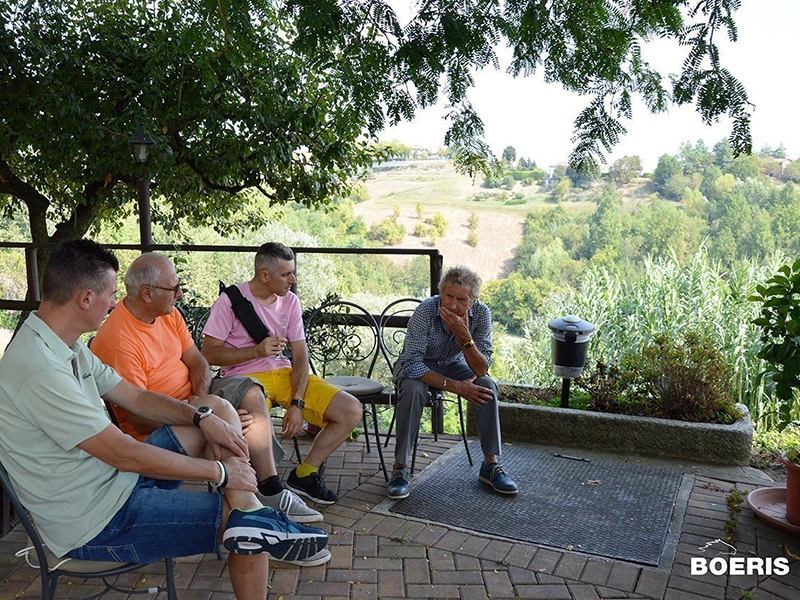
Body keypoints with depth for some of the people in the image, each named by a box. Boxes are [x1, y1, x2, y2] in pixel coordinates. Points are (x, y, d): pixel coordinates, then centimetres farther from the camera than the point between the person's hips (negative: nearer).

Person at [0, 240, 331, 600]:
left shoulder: (68, 348, 5)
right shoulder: (40, 371, -27)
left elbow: (136, 397, 11)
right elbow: (126, 455, -27)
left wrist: (202, 416, -6)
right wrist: (218, 471, -18)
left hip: (114, 474, 10)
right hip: (96, 524, -10)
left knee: (218, 409, 4)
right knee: (244, 524, -11)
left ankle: (251, 518, -13)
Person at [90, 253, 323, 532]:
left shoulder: (168, 312, 2)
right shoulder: (117, 340, -24)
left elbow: (196, 360, 6)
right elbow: (139, 418, -25)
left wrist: (201, 394, -15)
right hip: (155, 429, -8)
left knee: (248, 389, -12)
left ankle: (271, 491, -14)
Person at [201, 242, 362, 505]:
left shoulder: (290, 301, 8)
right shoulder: (231, 300, -6)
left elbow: (300, 356, 2)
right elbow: (209, 353, -8)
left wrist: (297, 403, -11)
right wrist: (257, 350, -20)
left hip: (284, 372, 5)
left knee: (352, 410, -9)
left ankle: (303, 474, 6)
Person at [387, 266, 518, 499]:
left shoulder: (481, 314, -23)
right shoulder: (426, 310, -32)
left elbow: (481, 369, -25)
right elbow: (412, 364, -33)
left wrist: (464, 335, -42)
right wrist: (455, 387, -38)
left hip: (453, 364, 3)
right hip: (418, 365, -3)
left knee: (487, 386, -22)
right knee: (412, 390, -34)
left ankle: (490, 464, -8)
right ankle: (400, 467, -21)